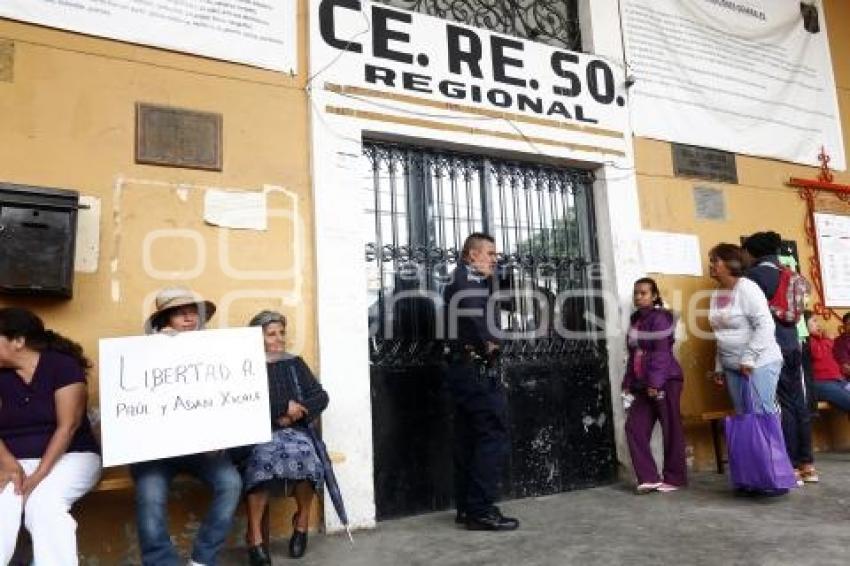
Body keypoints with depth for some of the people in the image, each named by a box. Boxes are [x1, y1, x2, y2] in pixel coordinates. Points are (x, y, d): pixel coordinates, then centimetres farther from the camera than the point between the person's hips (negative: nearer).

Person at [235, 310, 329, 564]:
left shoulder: (295, 363, 16)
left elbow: (321, 397, 10)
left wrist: (297, 412, -8)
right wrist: (284, 408, -15)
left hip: (294, 430, 2)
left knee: (302, 456, -30)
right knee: (262, 460, -35)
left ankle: (302, 519, -6)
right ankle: (255, 536, -24)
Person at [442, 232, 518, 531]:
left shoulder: (456, 279, 24)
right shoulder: (470, 275, -7)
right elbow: (472, 306, -27)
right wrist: (488, 342, -15)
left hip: (461, 367, 10)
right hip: (477, 368, -10)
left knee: (468, 438, 11)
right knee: (493, 436, -7)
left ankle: (466, 508, 17)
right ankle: (481, 511, -4)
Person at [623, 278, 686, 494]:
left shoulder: (659, 318, -8)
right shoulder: (635, 320, 16)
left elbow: (661, 352, -17)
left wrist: (655, 381, -23)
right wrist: (629, 382, 15)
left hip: (666, 381, -8)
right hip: (643, 385, 8)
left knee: (671, 430, 2)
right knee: (634, 427, -1)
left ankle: (674, 478, 13)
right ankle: (649, 477, 4)